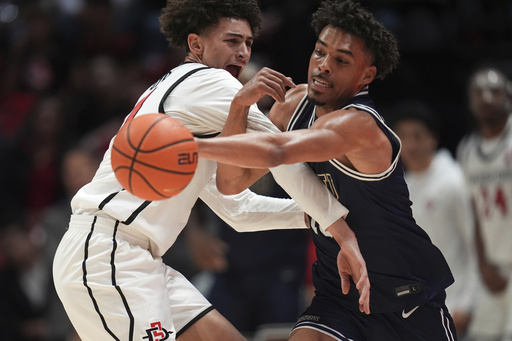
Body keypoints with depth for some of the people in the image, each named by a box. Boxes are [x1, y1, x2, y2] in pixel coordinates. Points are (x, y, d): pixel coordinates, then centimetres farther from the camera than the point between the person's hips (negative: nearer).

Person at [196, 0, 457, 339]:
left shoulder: (359, 124, -27)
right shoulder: (296, 103, -2)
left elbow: (275, 151, -45)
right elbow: (232, 182, -6)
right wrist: (239, 106, -20)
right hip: (339, 292, 5)